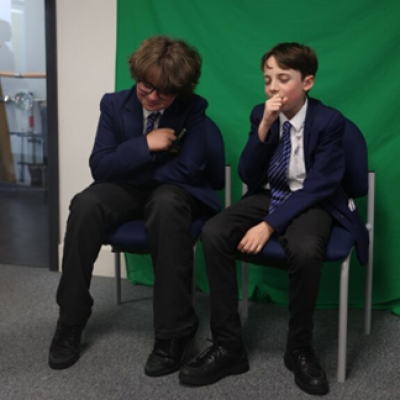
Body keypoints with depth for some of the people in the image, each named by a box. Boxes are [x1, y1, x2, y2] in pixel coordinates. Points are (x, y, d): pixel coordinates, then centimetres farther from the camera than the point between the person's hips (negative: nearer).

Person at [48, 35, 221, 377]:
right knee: (85, 204, -30)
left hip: (173, 190, -2)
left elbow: (188, 168, -14)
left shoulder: (193, 109, -8)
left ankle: (175, 333, -34)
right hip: (127, 191, 3)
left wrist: (130, 169, -9)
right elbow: (100, 167, -7)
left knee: (166, 205, -39)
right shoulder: (114, 104, -2)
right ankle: (70, 323, -19)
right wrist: (145, 145, -21)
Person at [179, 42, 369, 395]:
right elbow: (249, 177, -4)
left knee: (304, 249, -38)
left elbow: (318, 187, -18)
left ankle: (300, 350, -13)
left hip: (311, 203, -4)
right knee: (213, 233, -24)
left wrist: (269, 225, -26)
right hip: (268, 196, 4)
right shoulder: (260, 114, 0)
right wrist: (265, 127, -19)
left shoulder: (329, 120, -12)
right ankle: (228, 346, -16)